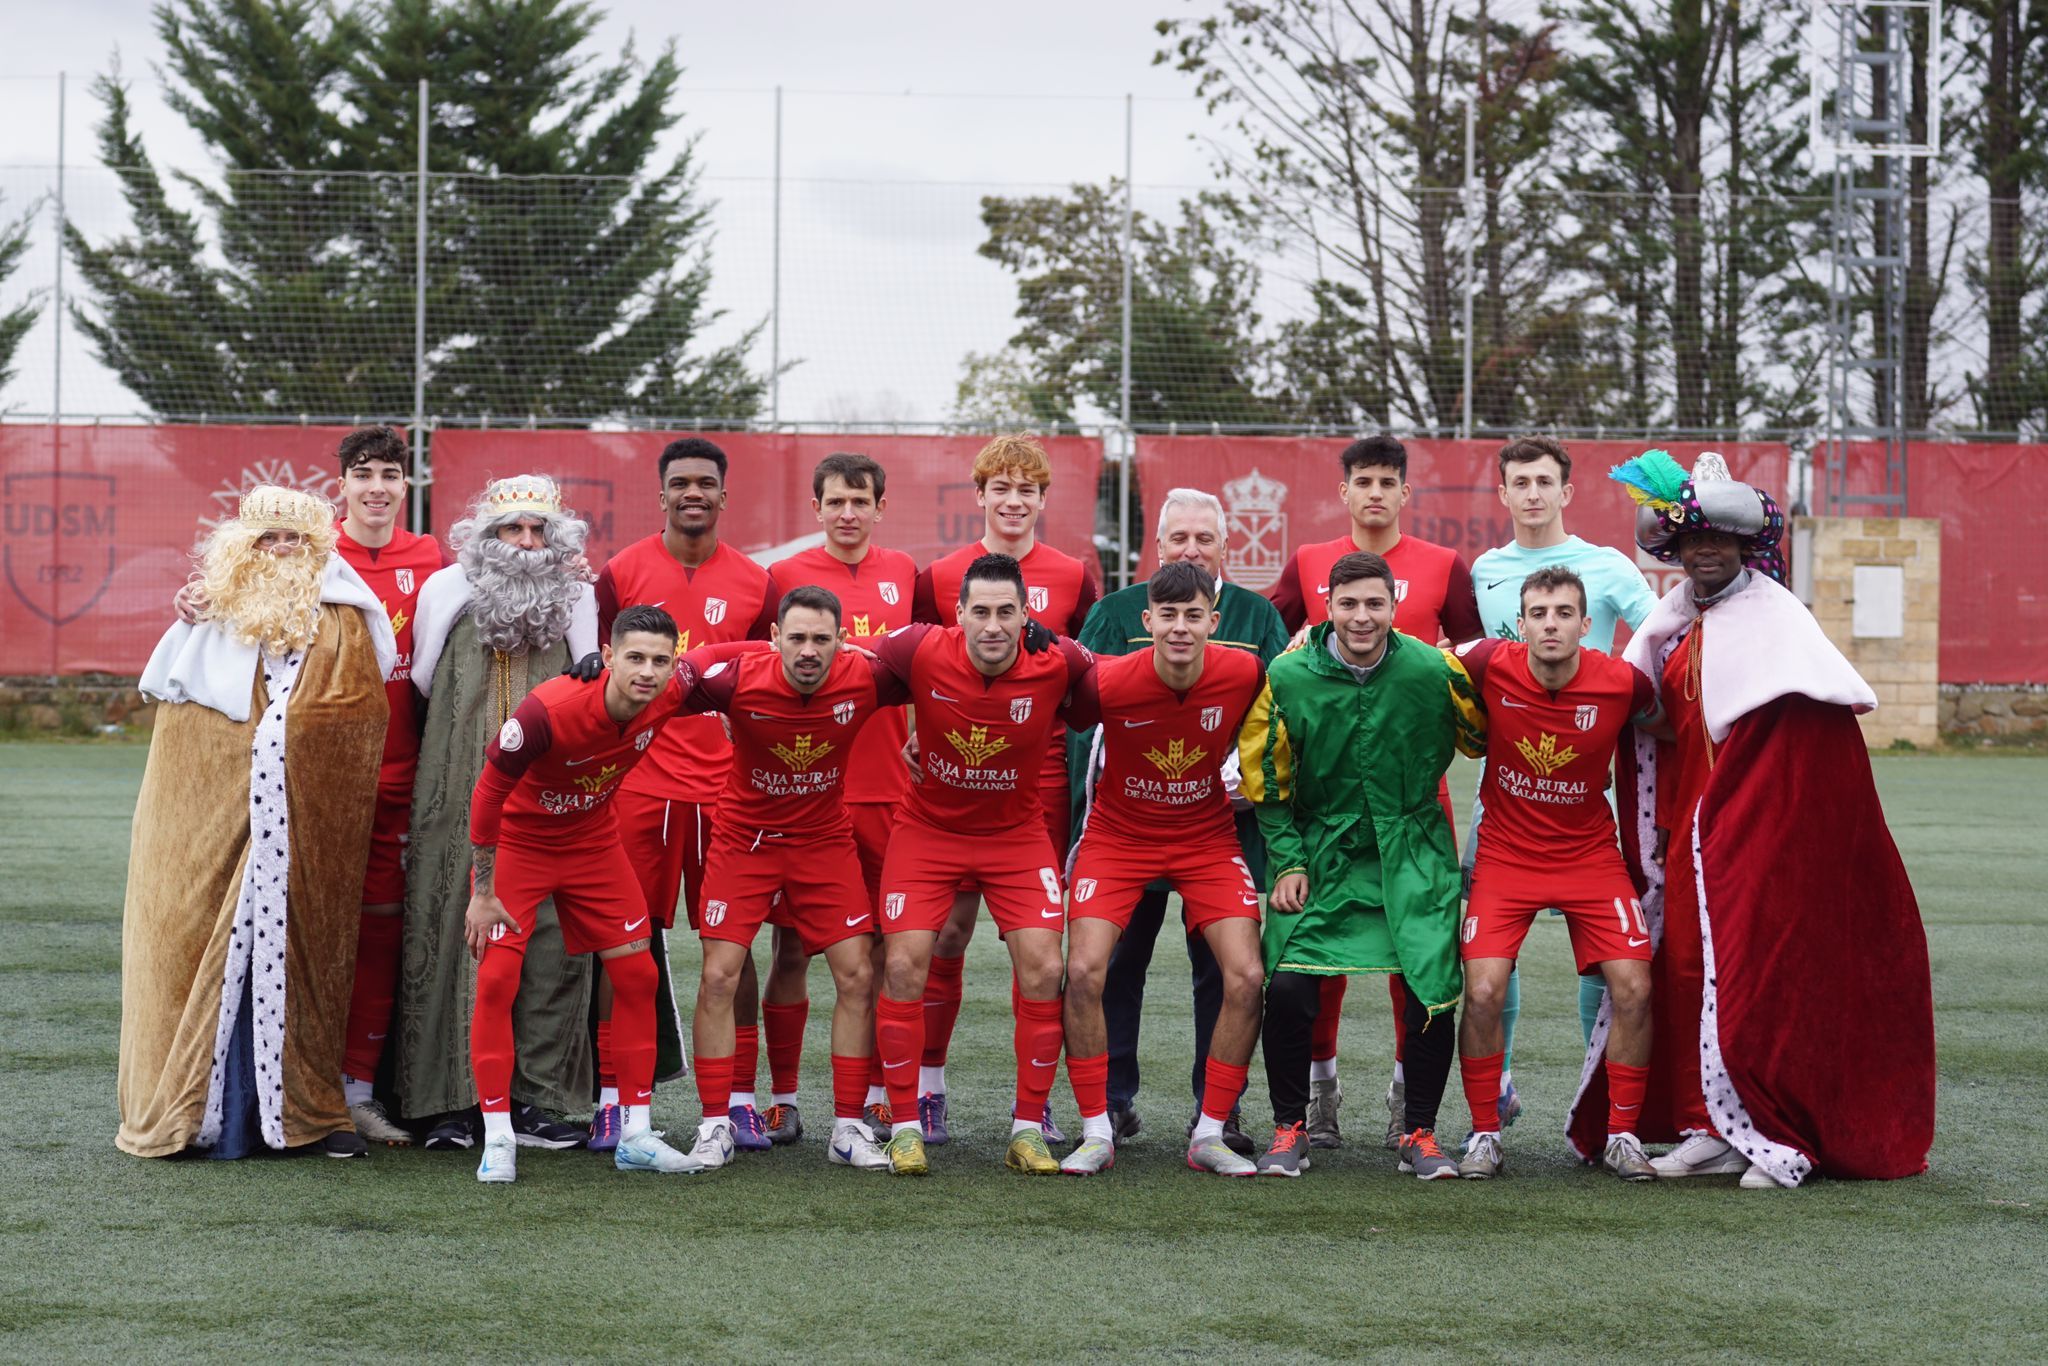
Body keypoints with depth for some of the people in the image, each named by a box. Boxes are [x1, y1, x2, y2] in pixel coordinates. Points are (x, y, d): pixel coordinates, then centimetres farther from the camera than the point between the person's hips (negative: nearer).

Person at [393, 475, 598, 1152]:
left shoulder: (574, 603, 12)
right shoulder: (447, 596, 9)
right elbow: (419, 691, 19)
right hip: (461, 803, -1)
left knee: (552, 940, -3)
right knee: (457, 932, -4)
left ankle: (535, 1096, 3)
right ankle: (453, 1101, 1)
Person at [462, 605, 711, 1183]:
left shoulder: (671, 695, -22)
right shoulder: (547, 712, -35)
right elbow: (488, 793, -21)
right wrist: (483, 893, -17)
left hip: (595, 841, 5)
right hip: (517, 839, -5)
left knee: (637, 975, 2)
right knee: (497, 980, -13)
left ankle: (635, 1136, 11)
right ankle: (497, 1141, -3)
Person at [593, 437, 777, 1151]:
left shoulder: (754, 583, 7)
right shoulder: (621, 573, 3)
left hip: (727, 790, 1)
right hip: (638, 789, -1)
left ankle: (740, 1099, 9)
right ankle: (612, 1098, 7)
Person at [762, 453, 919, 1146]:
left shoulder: (903, 573, 10)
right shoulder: (785, 575, 2)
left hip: (888, 788, 2)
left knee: (883, 945, 7)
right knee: (792, 944, 0)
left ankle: (877, 1095, 17)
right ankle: (783, 1099, 8)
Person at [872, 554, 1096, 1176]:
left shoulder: (1056, 662, -20)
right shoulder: (920, 650, -21)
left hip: (1017, 833, 0)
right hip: (928, 828, 0)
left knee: (1043, 969, -9)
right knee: (904, 966, -9)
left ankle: (1028, 1129, 5)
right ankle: (905, 1128, 4)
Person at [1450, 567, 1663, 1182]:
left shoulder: (1624, 683, -15)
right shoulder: (1488, 664, -16)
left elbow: (1652, 722, 9)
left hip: (1590, 852, 1)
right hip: (1506, 853, -1)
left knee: (1633, 988, -10)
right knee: (1483, 991, -14)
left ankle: (1622, 1135, 8)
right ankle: (1484, 1136, 4)